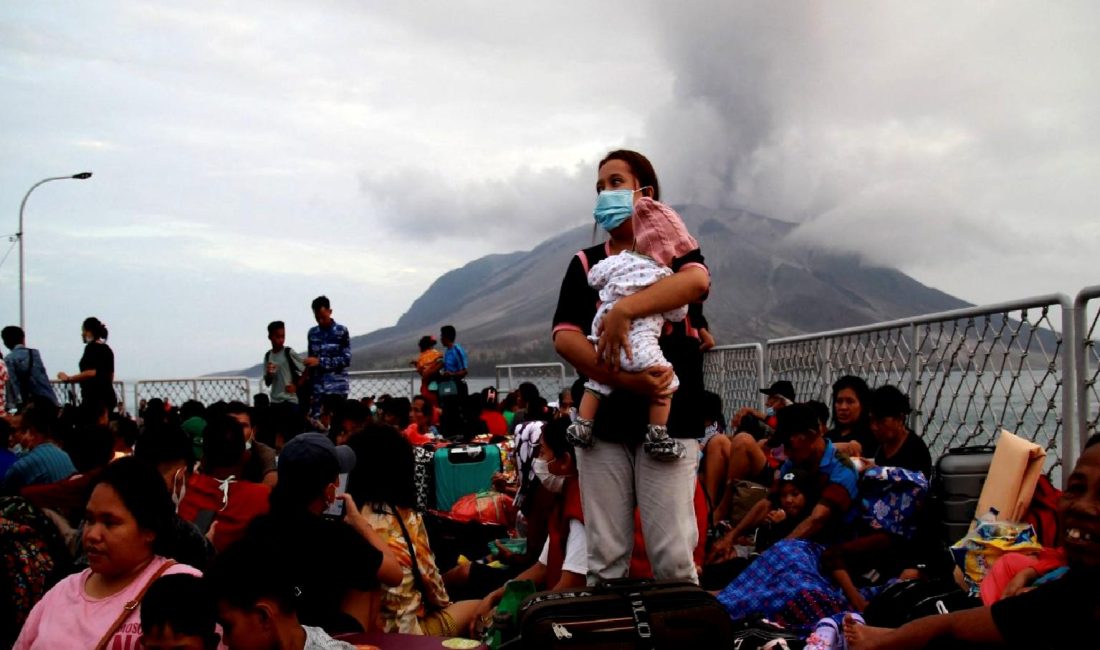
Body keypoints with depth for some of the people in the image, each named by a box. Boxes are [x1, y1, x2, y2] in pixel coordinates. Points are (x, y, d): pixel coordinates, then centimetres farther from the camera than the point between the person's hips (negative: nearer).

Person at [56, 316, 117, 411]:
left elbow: (91, 373, -19)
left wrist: (69, 379, -13)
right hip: (108, 396, 9)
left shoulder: (91, 347, -8)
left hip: (94, 397, -9)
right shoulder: (107, 349, 18)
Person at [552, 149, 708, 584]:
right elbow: (564, 337, -2)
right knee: (605, 558, 3)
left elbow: (697, 281, -16)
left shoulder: (673, 249, 9)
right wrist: (623, 379, -16)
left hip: (667, 418, -2)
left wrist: (623, 309, -25)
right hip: (601, 420, 2)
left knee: (674, 558, -5)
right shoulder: (585, 264, 13)